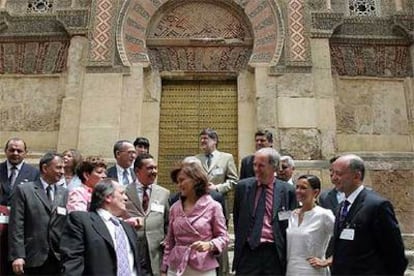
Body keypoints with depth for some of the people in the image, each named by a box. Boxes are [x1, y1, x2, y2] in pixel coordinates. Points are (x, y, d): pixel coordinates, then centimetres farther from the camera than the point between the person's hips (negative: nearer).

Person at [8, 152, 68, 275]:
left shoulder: (65, 193, 9)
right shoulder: (23, 190, 0)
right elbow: (16, 225, -5)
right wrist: (17, 256, -12)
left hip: (59, 258, 3)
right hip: (33, 257, -2)